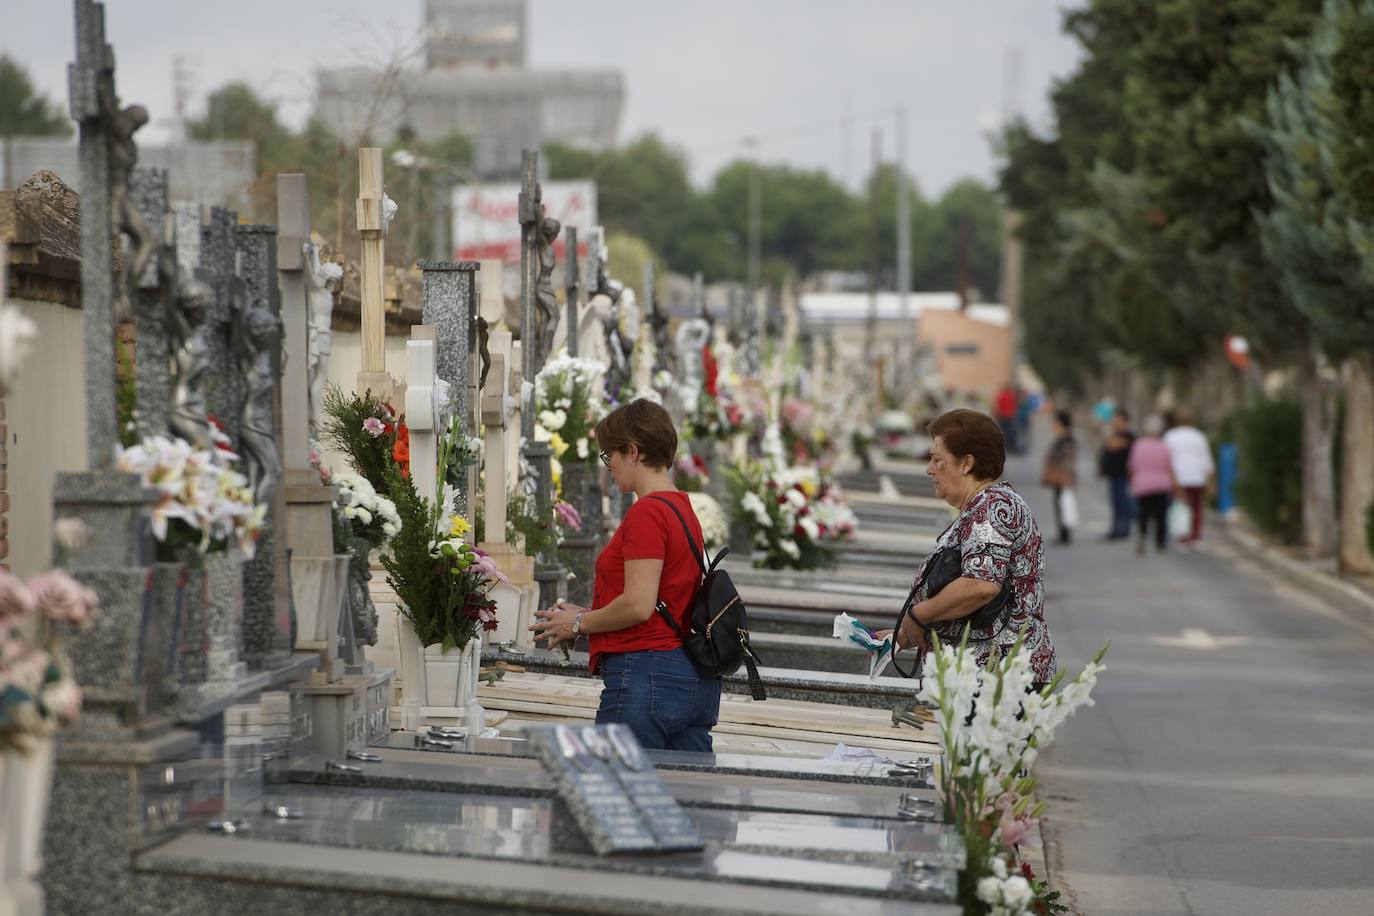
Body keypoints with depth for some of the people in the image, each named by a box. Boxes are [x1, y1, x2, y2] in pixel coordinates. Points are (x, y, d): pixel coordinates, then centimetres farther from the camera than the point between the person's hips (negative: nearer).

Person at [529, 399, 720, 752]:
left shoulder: (647, 513, -13)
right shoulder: (683, 509, 15)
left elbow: (638, 606, -20)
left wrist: (579, 623, -4)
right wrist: (586, 615, 16)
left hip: (645, 677, -9)